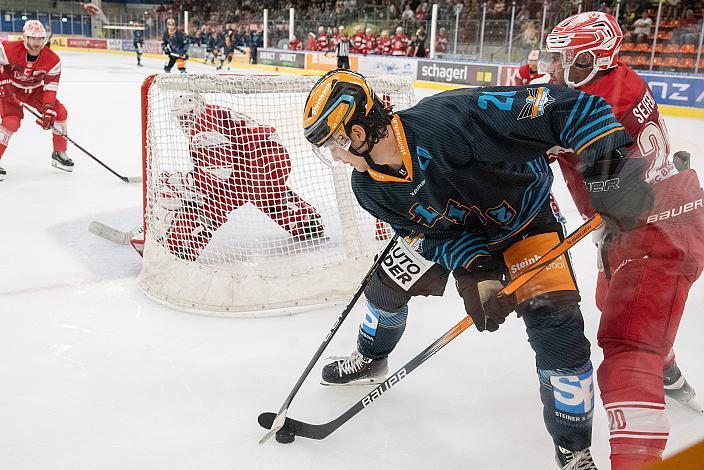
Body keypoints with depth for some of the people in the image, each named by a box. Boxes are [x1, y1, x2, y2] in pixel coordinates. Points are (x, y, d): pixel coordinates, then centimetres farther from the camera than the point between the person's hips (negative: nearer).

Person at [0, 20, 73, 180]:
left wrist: (48, 111, -28)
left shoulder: (53, 60, -20)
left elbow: (50, 87, -19)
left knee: (60, 112, -8)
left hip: (34, 89, 4)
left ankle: (59, 153, 8)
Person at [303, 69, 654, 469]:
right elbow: (432, 234, -13)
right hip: (447, 233, 6)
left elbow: (564, 107, -38)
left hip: (523, 221, -5)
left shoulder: (449, 118, -41)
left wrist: (610, 165, -46)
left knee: (558, 329, -19)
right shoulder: (369, 188, -17)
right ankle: (371, 359, 43)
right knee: (387, 284, 10)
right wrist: (475, 269, -30)